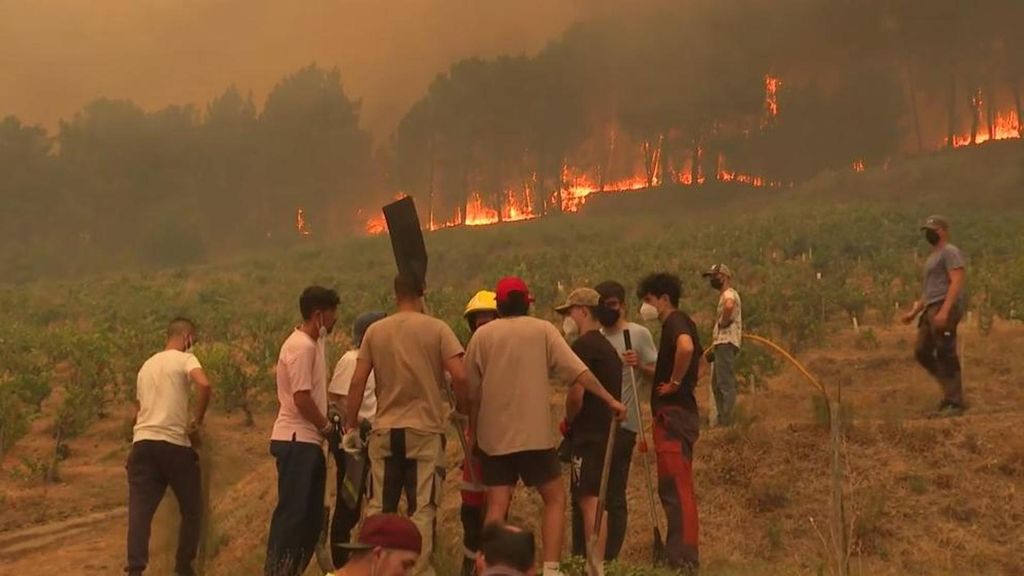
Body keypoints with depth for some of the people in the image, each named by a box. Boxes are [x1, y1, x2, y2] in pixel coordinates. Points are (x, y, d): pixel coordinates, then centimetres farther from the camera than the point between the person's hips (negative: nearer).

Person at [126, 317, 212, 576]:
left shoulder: (147, 366, 22)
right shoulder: (184, 359, 0)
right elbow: (204, 385, -20)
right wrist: (197, 422, -8)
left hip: (143, 442, 5)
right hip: (174, 444, -5)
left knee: (140, 511, -1)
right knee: (192, 509, 12)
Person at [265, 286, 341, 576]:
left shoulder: (312, 343, 14)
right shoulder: (301, 347, -17)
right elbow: (302, 397, -21)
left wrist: (324, 425, 6)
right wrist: (326, 426, -9)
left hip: (308, 440, 10)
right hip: (296, 441, -10)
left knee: (311, 513, 13)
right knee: (292, 511, -8)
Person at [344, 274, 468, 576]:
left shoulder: (375, 331, 4)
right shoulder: (437, 329, -4)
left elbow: (357, 382, 1)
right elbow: (459, 376, -13)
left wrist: (351, 426, 8)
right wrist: (461, 408, 4)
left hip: (384, 430, 3)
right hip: (425, 430, -3)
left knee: (379, 507, 11)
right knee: (422, 508, 2)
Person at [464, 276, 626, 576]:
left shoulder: (483, 335, 3)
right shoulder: (542, 330, -1)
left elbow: (471, 388, 6)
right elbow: (578, 371, -8)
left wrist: (473, 428, 18)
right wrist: (610, 400, -3)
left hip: (493, 435, 2)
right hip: (534, 434, -2)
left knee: (497, 506, 5)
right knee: (555, 499, 9)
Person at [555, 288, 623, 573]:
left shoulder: (584, 345, -12)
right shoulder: (607, 347, 18)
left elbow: (576, 394, -19)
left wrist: (568, 421, -1)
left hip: (590, 434, -10)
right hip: (609, 431, 10)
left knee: (590, 500, -10)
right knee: (597, 501, 13)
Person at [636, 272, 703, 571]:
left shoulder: (675, 322, -13)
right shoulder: (681, 323, 17)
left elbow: (686, 347, -36)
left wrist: (674, 383, -23)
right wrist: (642, 365, 16)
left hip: (673, 414, -11)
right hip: (678, 414, 11)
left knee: (676, 488, -8)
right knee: (674, 487, 16)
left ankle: (683, 559, -6)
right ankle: (679, 553, 23)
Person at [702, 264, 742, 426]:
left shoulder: (728, 294, -8)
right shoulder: (725, 295, 24)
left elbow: (729, 305, -35)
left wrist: (723, 322, -20)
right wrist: (714, 348, 25)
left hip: (726, 343, -11)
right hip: (722, 344, 11)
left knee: (726, 384, -13)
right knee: (717, 384, 13)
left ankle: (728, 421, -15)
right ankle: (722, 420, 16)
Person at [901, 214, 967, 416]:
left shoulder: (950, 252, -5)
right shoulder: (933, 257, 26)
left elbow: (957, 281, -17)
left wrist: (944, 310, -26)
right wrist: (914, 312, 24)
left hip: (945, 308, -10)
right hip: (931, 309, 10)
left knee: (946, 354, -9)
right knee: (922, 351, 7)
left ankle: (954, 402, -6)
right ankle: (951, 388, 16)